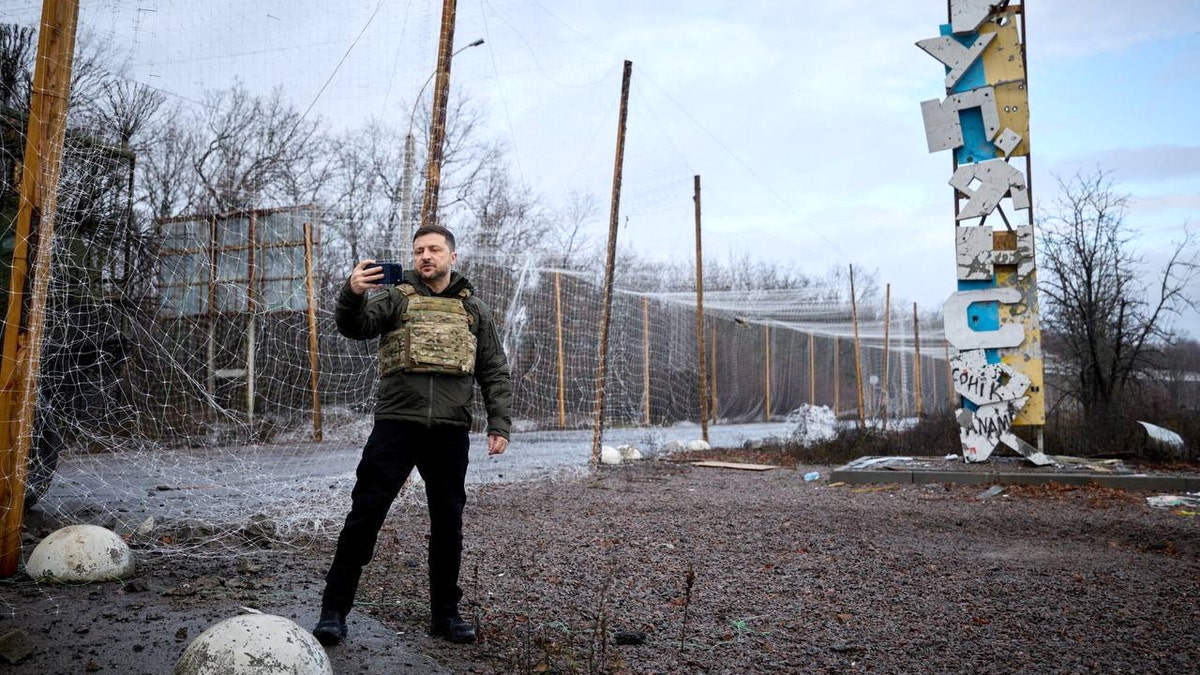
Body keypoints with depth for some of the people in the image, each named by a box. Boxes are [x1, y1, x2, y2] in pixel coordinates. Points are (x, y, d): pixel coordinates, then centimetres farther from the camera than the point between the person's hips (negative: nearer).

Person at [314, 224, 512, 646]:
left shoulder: (473, 309, 13)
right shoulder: (396, 298, 8)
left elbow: (495, 374, 13)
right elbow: (355, 327, -11)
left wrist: (499, 424, 2)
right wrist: (352, 294, -32)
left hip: (450, 431, 2)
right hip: (396, 425, -2)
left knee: (448, 522, 9)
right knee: (364, 515, -2)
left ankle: (445, 613, 22)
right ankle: (334, 610, 8)